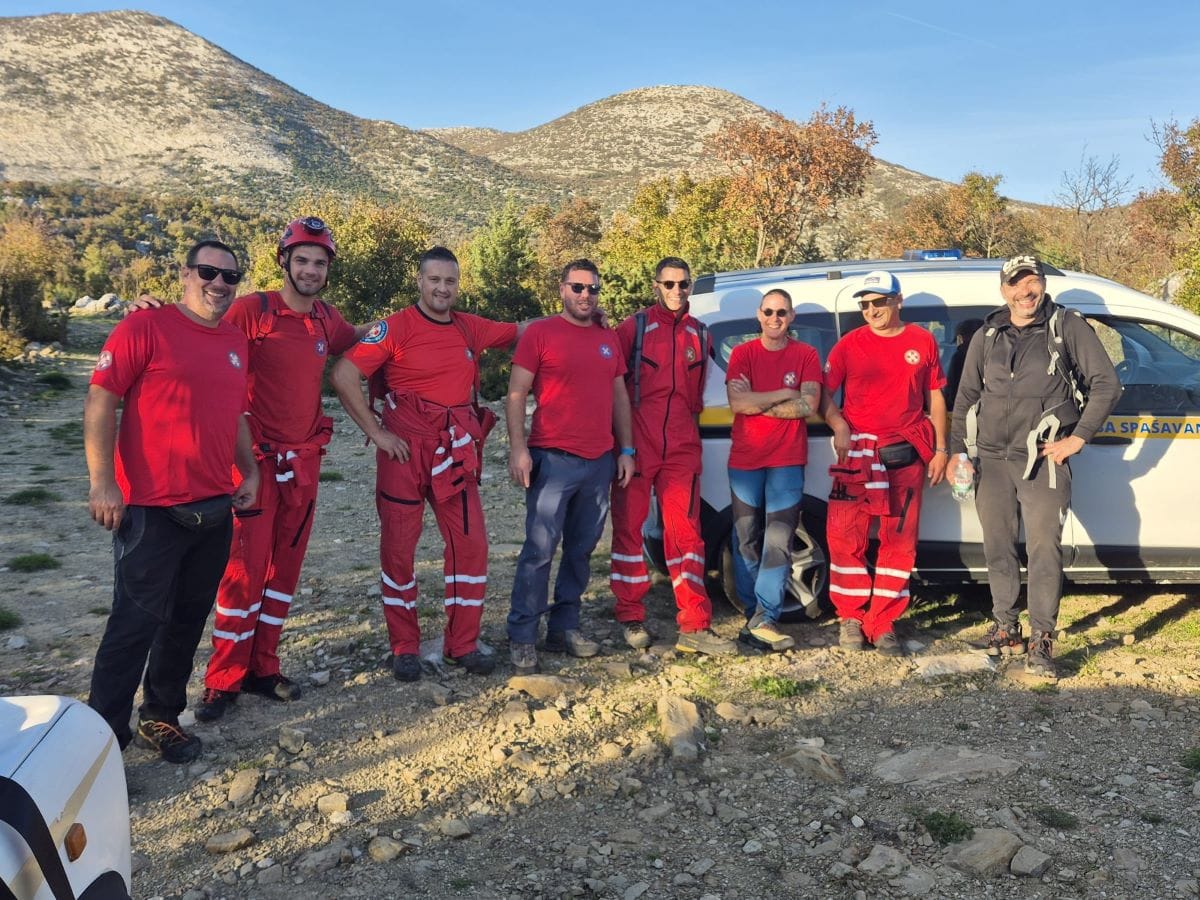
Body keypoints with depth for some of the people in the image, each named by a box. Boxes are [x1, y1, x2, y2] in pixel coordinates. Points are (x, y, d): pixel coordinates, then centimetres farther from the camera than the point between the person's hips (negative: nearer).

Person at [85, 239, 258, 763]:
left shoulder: (236, 343, 12)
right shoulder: (145, 326, -8)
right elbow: (100, 403, -11)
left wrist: (250, 471, 13)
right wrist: (103, 482, -16)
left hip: (215, 510, 6)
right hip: (151, 509, -6)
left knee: (188, 620, 14)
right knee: (136, 623, -1)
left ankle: (162, 717, 29)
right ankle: (104, 732, 14)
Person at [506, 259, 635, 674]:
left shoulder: (609, 340, 16)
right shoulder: (540, 333, 0)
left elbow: (619, 397, 19)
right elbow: (516, 394, -4)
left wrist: (626, 450, 12)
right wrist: (518, 448, -14)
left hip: (600, 463, 6)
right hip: (553, 460, -5)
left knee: (581, 550, 10)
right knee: (539, 551, -6)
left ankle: (564, 628, 21)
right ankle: (522, 637, 3)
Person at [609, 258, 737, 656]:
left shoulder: (700, 335, 12)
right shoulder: (634, 328, 1)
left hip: (682, 449, 3)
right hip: (637, 444, -3)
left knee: (686, 532, 2)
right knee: (629, 528, 3)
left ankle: (695, 626, 4)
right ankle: (631, 618, 14)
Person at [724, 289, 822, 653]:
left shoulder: (805, 355, 5)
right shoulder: (743, 353, 5)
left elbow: (809, 405, -9)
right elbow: (737, 402, -10)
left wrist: (756, 402, -10)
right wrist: (784, 394, -10)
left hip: (787, 461, -1)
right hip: (744, 459, 1)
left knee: (779, 541, -8)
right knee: (746, 539, 7)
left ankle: (763, 620, -8)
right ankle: (754, 616, 18)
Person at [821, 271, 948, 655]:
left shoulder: (922, 342, 7)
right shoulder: (850, 344, 4)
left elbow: (935, 397, 11)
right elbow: (824, 393, 3)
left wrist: (940, 449, 8)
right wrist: (839, 426, -15)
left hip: (907, 453, 1)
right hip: (857, 452, -1)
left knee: (899, 541, 4)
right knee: (845, 536, -3)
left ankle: (882, 624, 14)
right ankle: (851, 617, 12)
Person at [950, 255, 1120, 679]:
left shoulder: (1068, 327, 1)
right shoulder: (986, 336, 12)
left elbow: (1106, 384, 0)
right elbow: (965, 398, 17)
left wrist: (1077, 438, -6)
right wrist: (958, 451, 10)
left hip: (1043, 460, -4)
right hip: (991, 460, 4)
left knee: (1044, 551, -8)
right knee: (998, 549, 10)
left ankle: (1041, 642, -3)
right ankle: (1005, 629, 23)